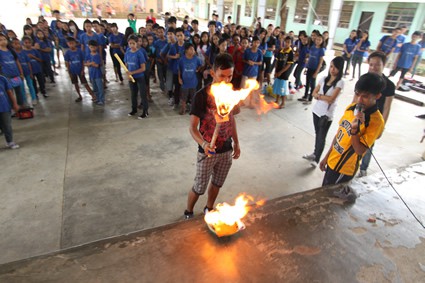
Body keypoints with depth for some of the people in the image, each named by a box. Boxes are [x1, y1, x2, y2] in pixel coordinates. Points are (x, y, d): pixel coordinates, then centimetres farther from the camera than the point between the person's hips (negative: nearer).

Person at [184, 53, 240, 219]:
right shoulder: (201, 96, -20)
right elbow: (192, 127, -19)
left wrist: (236, 143, 13)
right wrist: (203, 144, -39)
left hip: (226, 149, 5)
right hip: (208, 151, -5)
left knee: (217, 184, 20)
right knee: (199, 187, 8)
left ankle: (208, 209, 46)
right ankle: (188, 213, 36)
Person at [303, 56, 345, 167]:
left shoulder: (340, 82, -12)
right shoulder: (324, 78, 5)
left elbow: (331, 99, -20)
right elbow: (314, 93, 3)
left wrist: (319, 95, -7)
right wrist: (322, 96, -15)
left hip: (327, 114, -5)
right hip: (317, 110, 5)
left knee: (321, 136, -1)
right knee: (317, 134, 18)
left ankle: (316, 159, 4)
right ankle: (315, 153, 33)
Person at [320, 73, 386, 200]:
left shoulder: (376, 121, -22)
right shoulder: (351, 108, -2)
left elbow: (360, 150, -23)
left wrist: (354, 129, -37)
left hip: (344, 169, -7)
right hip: (332, 162, 7)